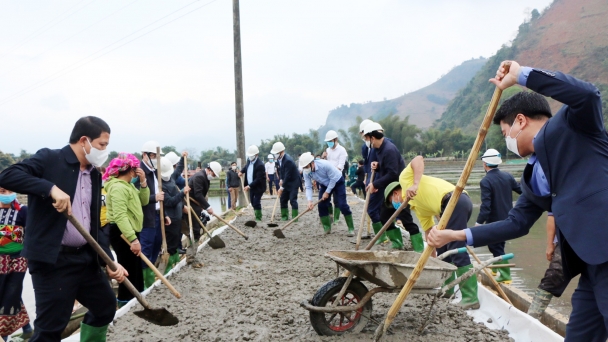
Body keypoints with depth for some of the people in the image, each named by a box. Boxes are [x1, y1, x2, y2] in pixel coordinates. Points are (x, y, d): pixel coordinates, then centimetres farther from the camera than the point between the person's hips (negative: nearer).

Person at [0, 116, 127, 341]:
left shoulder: (95, 175, 11)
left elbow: (95, 225, 12)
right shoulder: (49, 159, -7)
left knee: (106, 306, 20)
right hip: (53, 260, -7)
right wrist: (51, 188, -32)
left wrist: (109, 262, 5)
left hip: (86, 257, 7)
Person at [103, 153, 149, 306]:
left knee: (136, 269, 18)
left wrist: (143, 182, 1)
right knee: (129, 270, -4)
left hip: (129, 232, 11)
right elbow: (120, 216, -29)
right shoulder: (118, 187, -20)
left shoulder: (129, 185, 14)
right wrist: (133, 239, -34)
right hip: (122, 234, -11)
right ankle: (125, 302, 8)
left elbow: (144, 201, 15)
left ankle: (135, 298, 31)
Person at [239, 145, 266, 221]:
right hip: (251, 186, 8)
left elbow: (258, 179, -27)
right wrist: (242, 171, 9)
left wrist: (249, 186, -28)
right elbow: (246, 166, 26)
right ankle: (257, 215, 28)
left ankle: (258, 217, 6)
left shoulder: (260, 165, -25)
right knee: (252, 201, 14)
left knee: (256, 202, -7)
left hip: (258, 187, -8)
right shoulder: (249, 161, 0)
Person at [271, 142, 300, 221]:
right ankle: (284, 216, 17)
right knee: (282, 199, 8)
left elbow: (288, 175, -27)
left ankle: (294, 217, -1)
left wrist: (282, 187, -23)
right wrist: (281, 179, 0)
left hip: (293, 181, -9)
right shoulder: (279, 158, -2)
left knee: (292, 200, -10)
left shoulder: (288, 160, -29)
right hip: (286, 182, 9)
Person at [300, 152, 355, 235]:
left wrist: (327, 192, -21)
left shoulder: (325, 165, -36)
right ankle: (327, 228, 9)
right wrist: (310, 201, -31)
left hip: (337, 182, -6)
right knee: (321, 205, -6)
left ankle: (351, 228, -6)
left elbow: (333, 178, -26)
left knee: (342, 205, -15)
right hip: (325, 184, 6)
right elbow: (308, 187, -18)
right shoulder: (306, 172, -19)